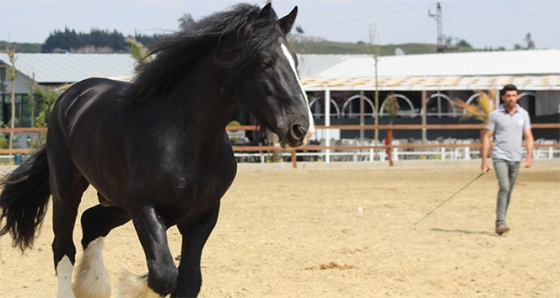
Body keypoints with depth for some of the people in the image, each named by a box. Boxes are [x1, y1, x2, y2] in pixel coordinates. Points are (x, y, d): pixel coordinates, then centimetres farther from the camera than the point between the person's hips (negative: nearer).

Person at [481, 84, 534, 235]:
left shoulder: (523, 114, 7)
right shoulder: (495, 114, -1)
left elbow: (528, 136, 10)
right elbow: (487, 137, 1)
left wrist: (529, 156, -4)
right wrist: (484, 160, -3)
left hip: (516, 159, 4)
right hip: (500, 157, -4)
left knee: (508, 192, 8)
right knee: (504, 188, -19)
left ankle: (500, 223, 16)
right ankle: (500, 223, -23)